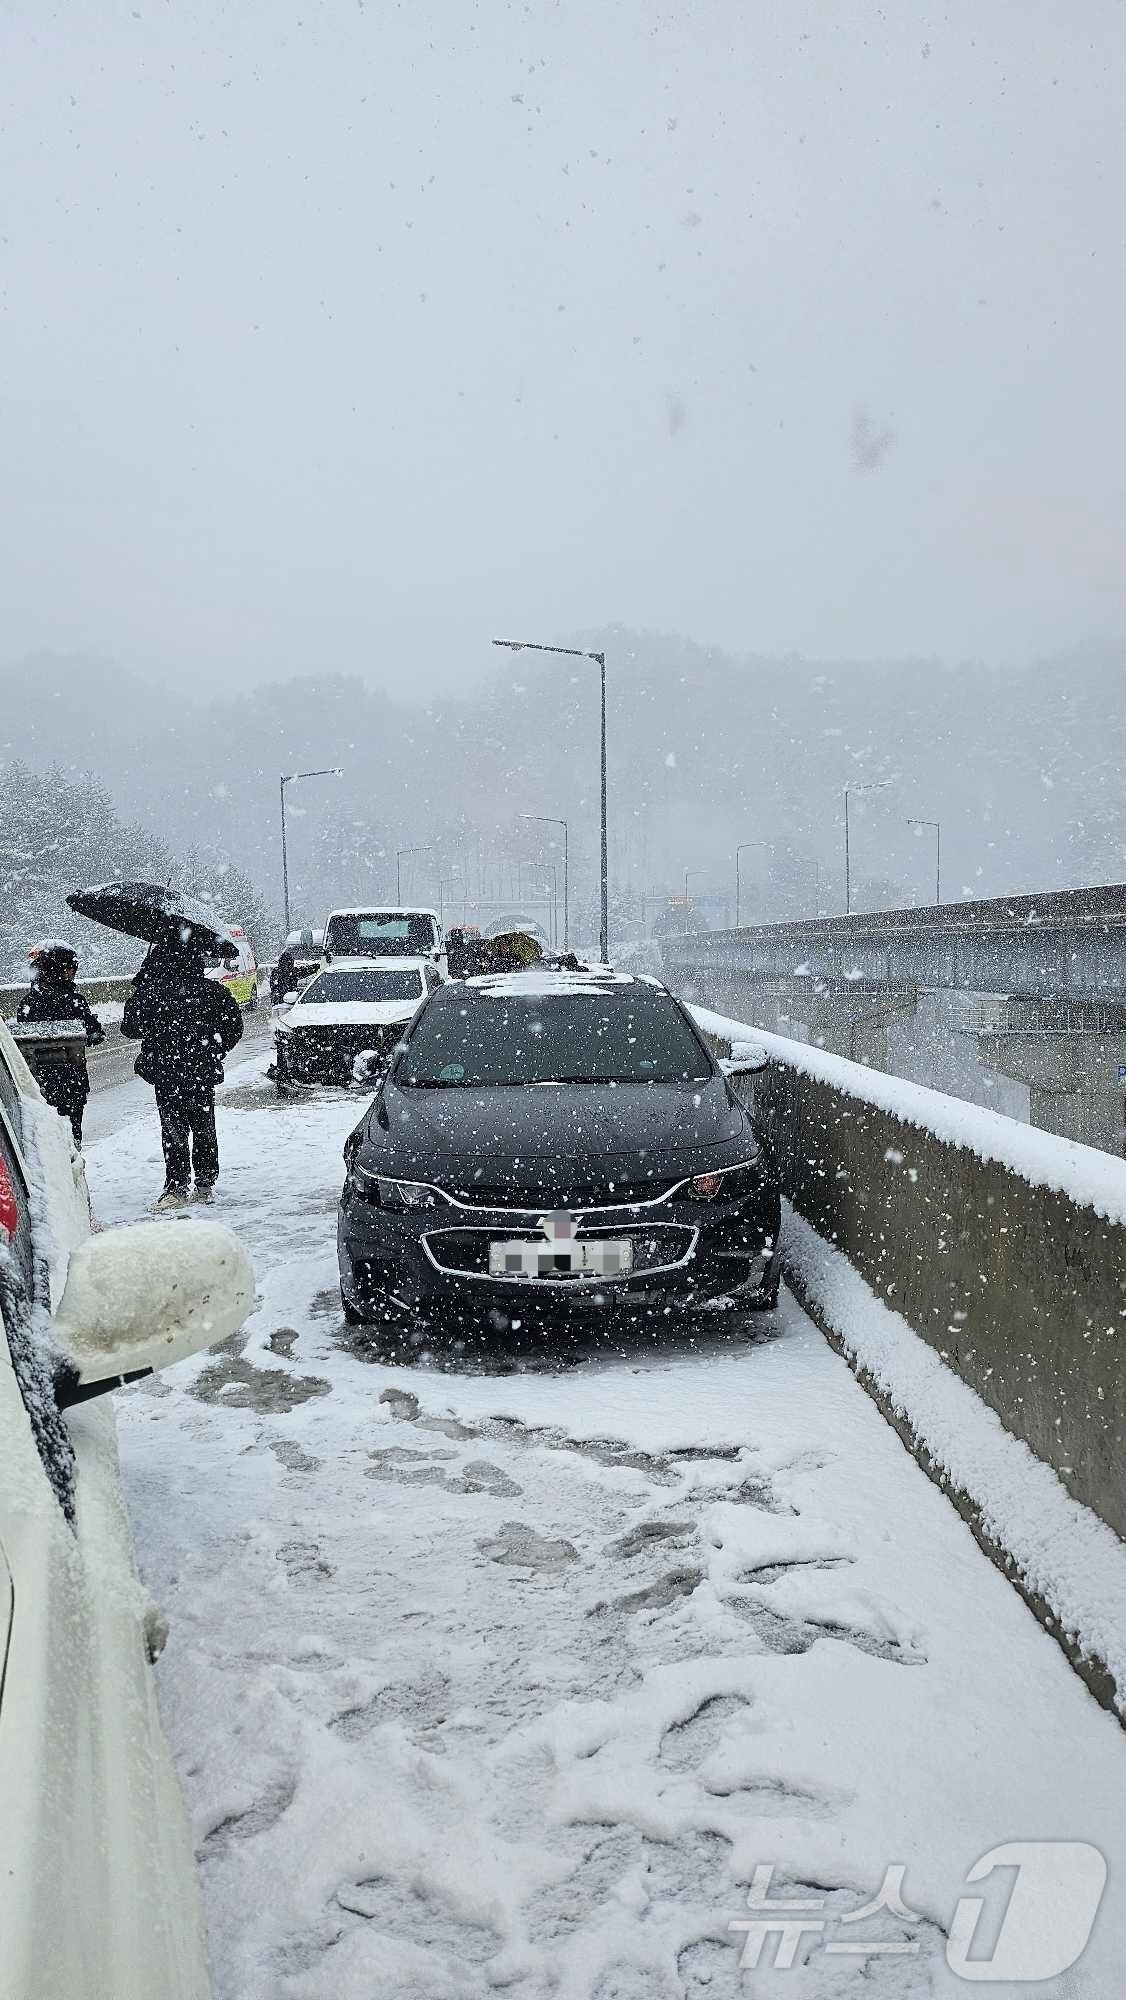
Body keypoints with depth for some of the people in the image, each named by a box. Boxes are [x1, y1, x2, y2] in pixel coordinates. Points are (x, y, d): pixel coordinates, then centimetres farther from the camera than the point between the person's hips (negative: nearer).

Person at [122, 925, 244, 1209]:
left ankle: (176, 1187, 1)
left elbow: (129, 1028, -4)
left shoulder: (147, 992, -12)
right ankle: (205, 1184, 21)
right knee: (203, 1127, 15)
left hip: (165, 1072, -2)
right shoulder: (211, 991, -6)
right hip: (204, 1071, 2)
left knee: (173, 1129, 5)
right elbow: (234, 1027, 3)